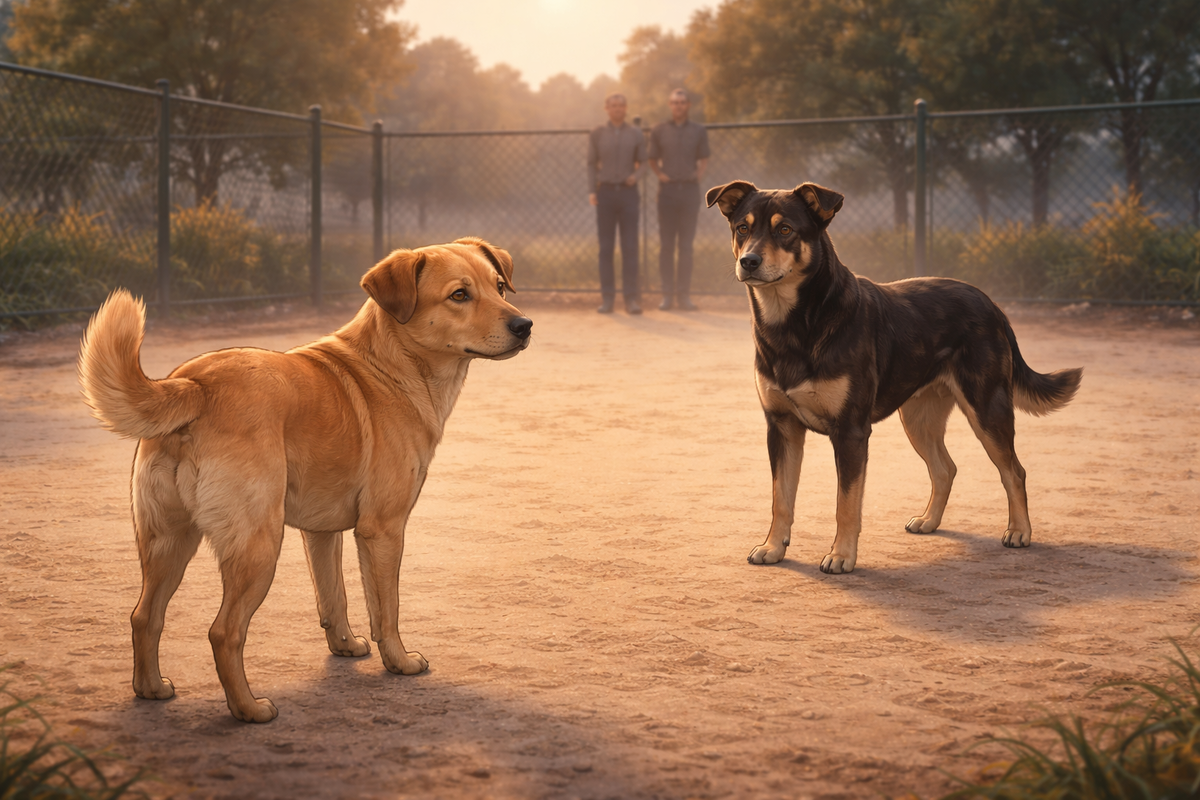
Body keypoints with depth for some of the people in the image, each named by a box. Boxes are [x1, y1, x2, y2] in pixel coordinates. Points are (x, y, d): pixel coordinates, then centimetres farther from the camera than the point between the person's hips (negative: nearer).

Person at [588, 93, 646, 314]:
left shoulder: (636, 134, 6)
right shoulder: (597, 134, 5)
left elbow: (642, 163, 11)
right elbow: (592, 165, 7)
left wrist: (635, 176, -12)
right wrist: (592, 192, -5)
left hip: (628, 193, 0)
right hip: (606, 193, 0)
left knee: (630, 247, -6)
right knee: (606, 247, -1)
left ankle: (631, 299, -4)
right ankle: (607, 299, 3)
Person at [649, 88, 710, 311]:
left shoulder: (698, 131, 8)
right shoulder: (659, 130, 7)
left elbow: (703, 159, 12)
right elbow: (653, 159, 12)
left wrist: (699, 174, -2)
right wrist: (659, 174, -2)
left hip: (689, 189, 0)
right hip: (667, 190, 0)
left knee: (686, 244, 1)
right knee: (666, 244, 0)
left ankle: (684, 295, 4)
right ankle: (667, 294, 4)